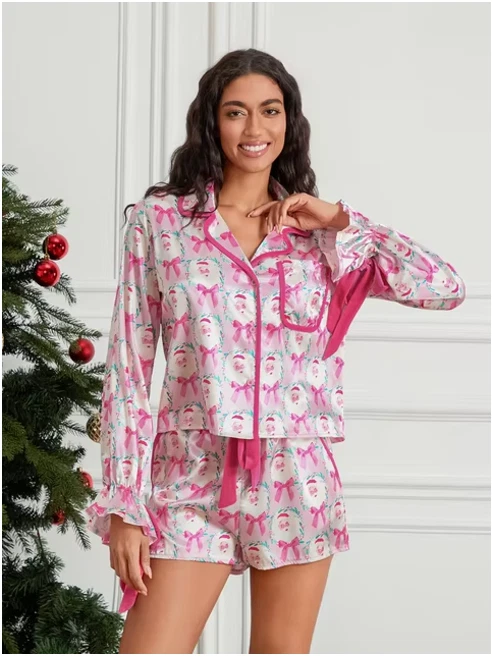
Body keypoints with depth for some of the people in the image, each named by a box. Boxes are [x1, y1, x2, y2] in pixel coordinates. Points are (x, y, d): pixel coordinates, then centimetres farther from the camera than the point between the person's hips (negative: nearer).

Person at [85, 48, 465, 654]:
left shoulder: (318, 235, 7)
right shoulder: (158, 219, 1)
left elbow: (447, 289, 1)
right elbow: (128, 367, -1)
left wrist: (342, 222, -3)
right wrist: (123, 505, -5)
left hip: (298, 481, 2)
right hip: (193, 476, -2)